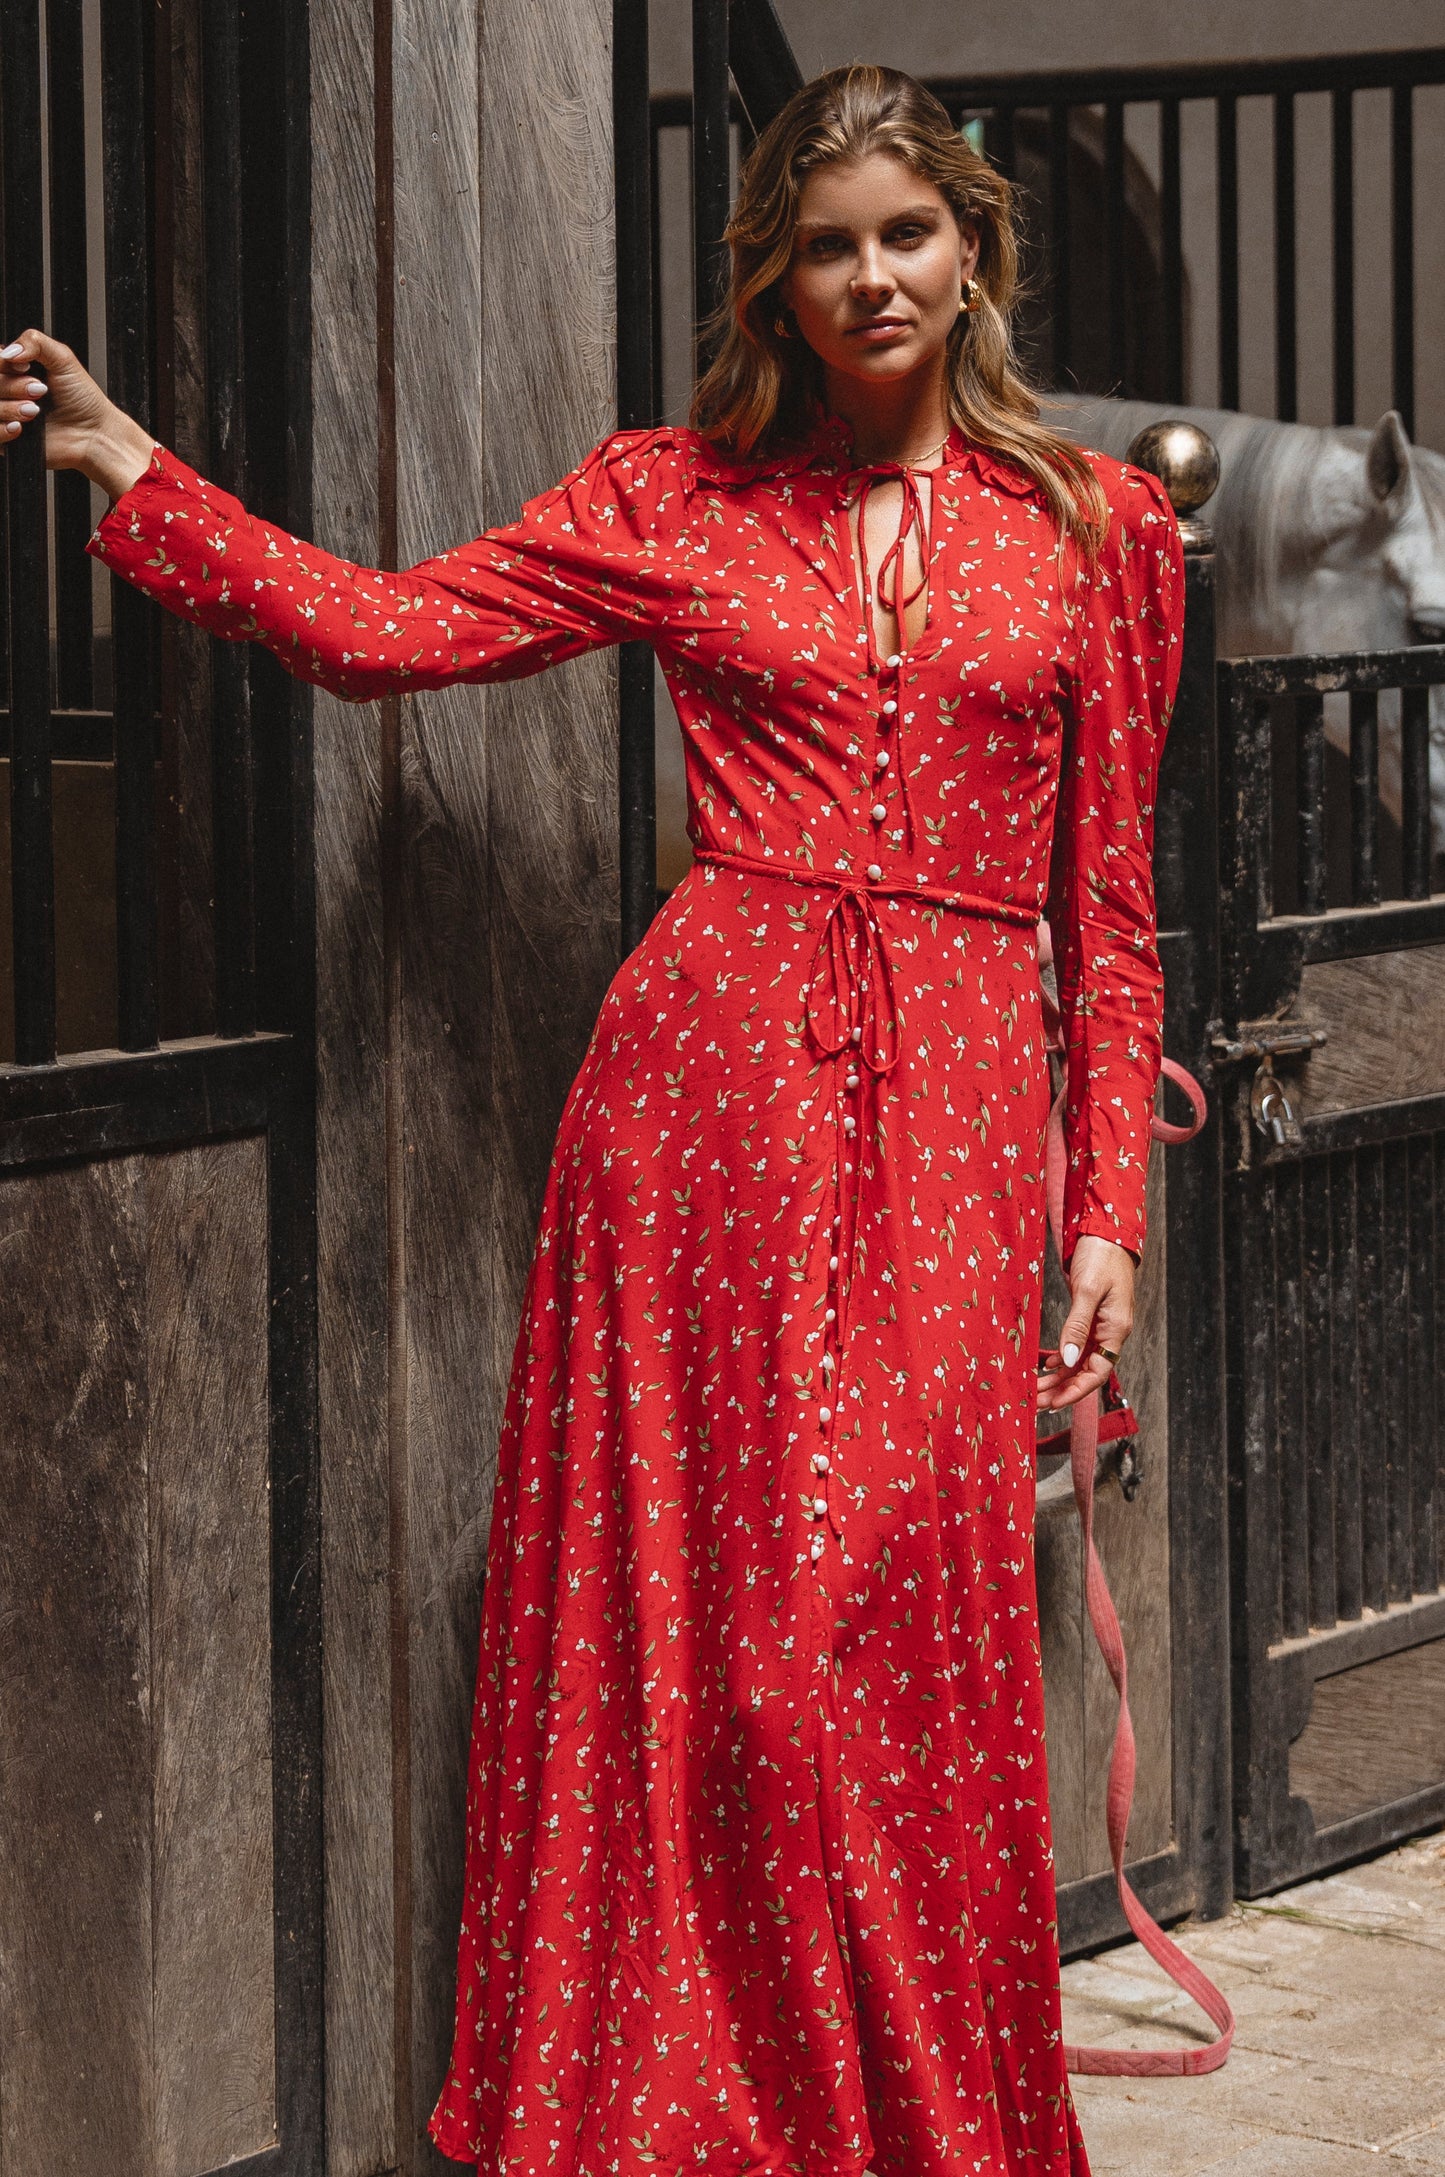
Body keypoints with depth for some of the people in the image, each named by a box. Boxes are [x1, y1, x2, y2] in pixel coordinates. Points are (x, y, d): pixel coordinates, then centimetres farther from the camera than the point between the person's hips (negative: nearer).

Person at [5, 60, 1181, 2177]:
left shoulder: (1094, 523, 9)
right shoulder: (670, 501, 8)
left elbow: (1108, 895, 10)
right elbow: (385, 627, 1)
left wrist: (1110, 1205, 6)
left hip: (954, 1106, 0)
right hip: (711, 1072, 0)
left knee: (912, 1629, -1)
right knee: (704, 1604, 0)